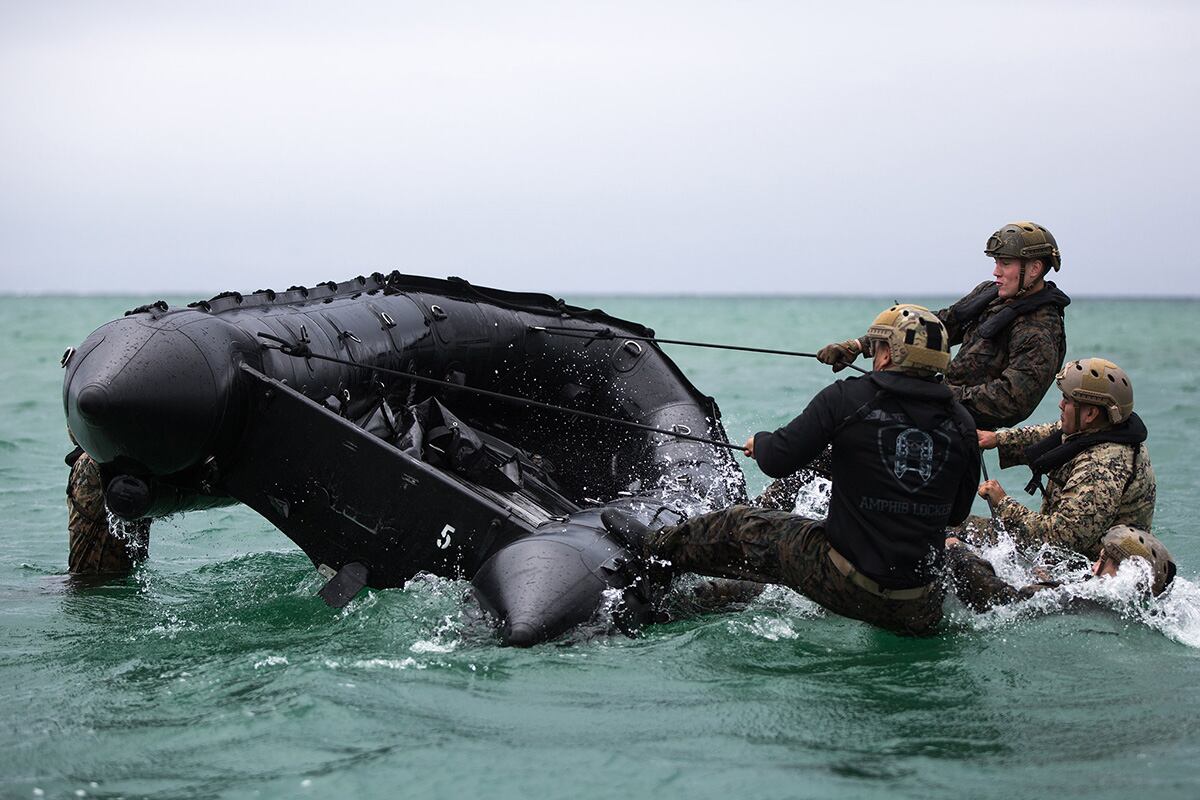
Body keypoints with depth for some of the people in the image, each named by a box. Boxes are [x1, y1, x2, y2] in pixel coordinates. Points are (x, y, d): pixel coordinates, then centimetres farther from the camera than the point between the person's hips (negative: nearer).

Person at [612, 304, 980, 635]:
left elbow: (777, 460, -5)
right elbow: (958, 512, 12)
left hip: (846, 583, -2)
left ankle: (653, 547, 38)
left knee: (739, 527, 20)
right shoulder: (961, 423, 1)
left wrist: (760, 441, 19)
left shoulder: (847, 399, -9)